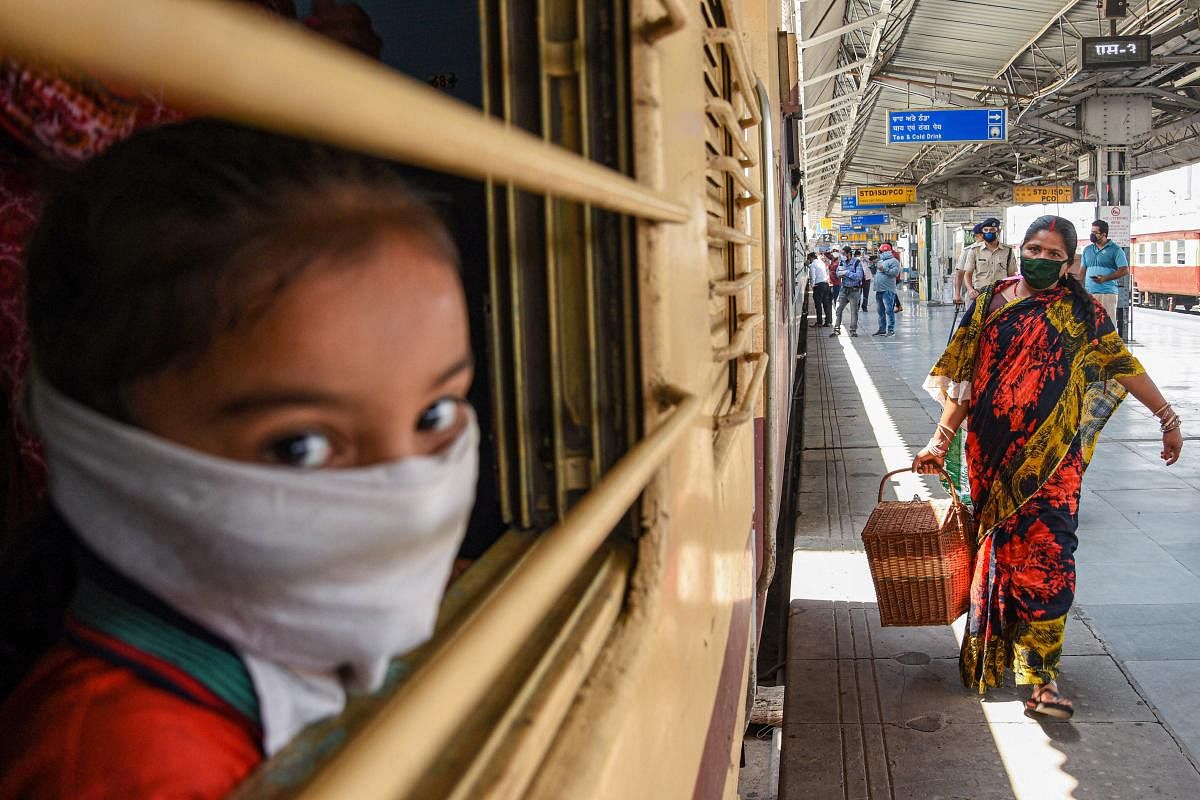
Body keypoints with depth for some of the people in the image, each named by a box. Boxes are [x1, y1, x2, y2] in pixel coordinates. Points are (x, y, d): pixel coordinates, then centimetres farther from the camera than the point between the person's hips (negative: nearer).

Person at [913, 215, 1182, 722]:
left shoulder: (1081, 312, 4)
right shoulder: (990, 303, 5)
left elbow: (1122, 365, 11)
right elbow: (962, 376, 4)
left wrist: (1167, 417, 14)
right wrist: (941, 438, -1)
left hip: (1051, 456, -1)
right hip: (993, 452, 1)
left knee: (1046, 556, -10)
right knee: (1001, 547, 10)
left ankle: (1040, 674, -8)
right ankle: (992, 649, 28)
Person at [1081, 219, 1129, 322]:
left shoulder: (1115, 250, 1)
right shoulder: (1087, 250, 17)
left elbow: (1125, 270, -4)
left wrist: (1105, 278, -15)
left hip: (1107, 293, -5)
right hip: (1089, 293, 5)